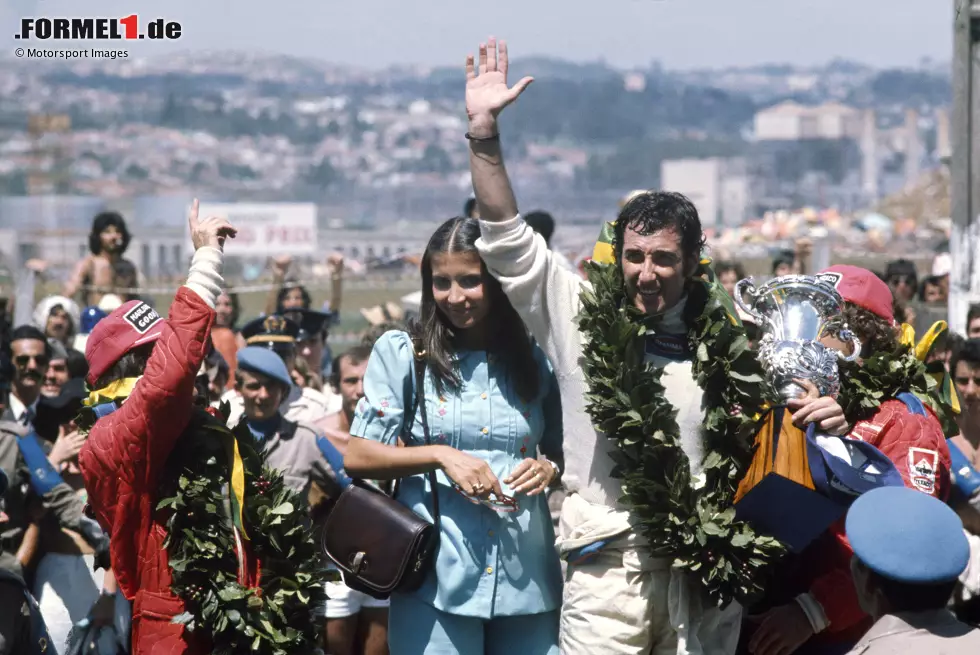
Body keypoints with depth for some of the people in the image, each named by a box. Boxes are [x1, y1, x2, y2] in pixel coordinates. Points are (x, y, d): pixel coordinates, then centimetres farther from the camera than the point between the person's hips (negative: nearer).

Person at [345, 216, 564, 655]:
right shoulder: (401, 352, 1)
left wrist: (549, 468, -5)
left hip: (526, 575, 3)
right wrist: (440, 454, -14)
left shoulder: (534, 360, 8)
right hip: (437, 576, -2)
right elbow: (357, 458, -2)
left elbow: (564, 452, 18)